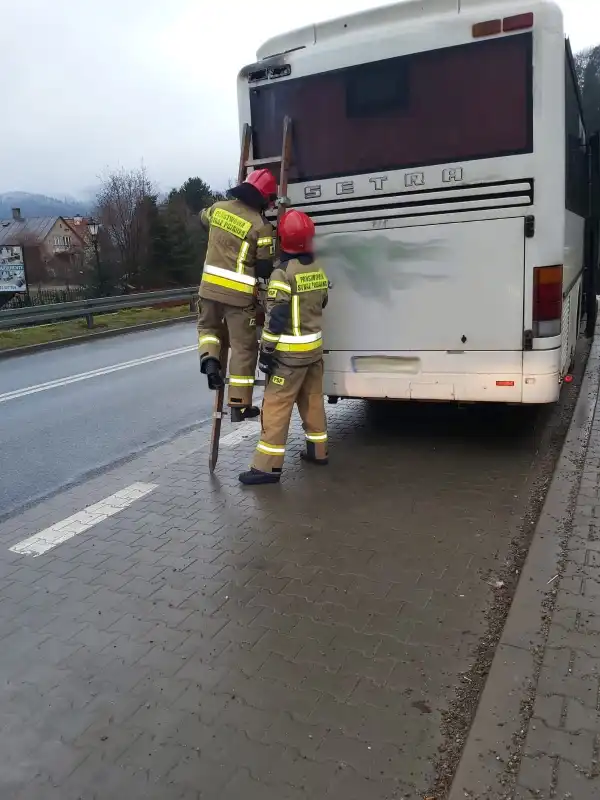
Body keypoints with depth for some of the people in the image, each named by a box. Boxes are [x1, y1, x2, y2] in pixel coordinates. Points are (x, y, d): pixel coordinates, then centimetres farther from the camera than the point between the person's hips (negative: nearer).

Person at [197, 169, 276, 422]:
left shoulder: (218, 208, 5)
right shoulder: (261, 226, -11)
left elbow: (203, 218, 30)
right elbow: (264, 269, -8)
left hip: (210, 286, 5)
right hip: (239, 294, -4)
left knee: (208, 326, 31)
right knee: (244, 348, 6)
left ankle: (209, 357, 2)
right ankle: (239, 405, 10)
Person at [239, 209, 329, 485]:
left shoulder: (284, 272, -16)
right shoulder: (318, 269, 7)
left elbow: (276, 317, -19)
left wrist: (266, 350, -13)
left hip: (290, 352, -8)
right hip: (315, 347, 8)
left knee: (276, 406, -5)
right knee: (313, 400, 18)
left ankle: (268, 466, -3)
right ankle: (318, 450, 29)